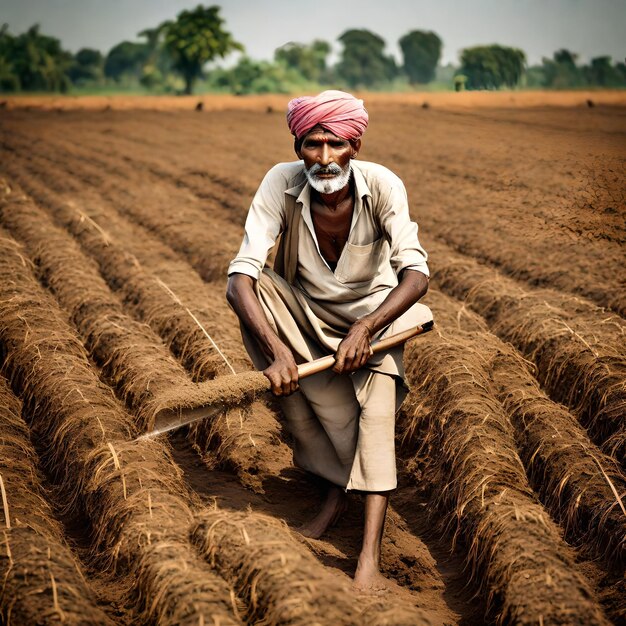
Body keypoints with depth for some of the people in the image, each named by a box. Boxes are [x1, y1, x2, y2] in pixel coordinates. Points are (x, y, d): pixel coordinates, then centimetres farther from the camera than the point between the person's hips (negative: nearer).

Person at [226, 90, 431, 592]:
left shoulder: (383, 186, -24)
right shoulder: (282, 183, -23)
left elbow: (416, 274, -29)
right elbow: (241, 274, -29)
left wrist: (365, 328, -45)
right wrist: (274, 348, -43)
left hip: (374, 312, -1)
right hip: (303, 312, 1)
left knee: (377, 402, -27)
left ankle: (369, 559, -32)